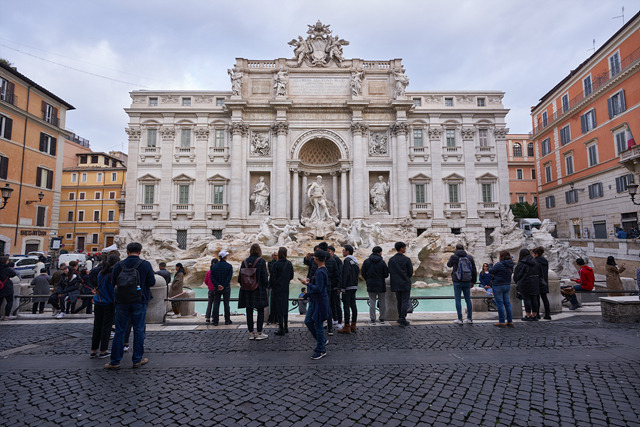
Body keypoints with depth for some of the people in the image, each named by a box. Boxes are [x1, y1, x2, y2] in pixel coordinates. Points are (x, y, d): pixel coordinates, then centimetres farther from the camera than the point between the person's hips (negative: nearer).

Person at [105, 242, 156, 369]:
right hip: (139, 302, -2)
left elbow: (113, 284, 2)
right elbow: (152, 282, -7)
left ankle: (115, 361, 16)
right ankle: (137, 360, 17)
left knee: (119, 331, 11)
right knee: (138, 330, 8)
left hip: (122, 302, 2)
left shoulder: (118, 265, -2)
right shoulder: (145, 264, -9)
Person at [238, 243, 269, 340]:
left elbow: (240, 277, 5)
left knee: (249, 312, 10)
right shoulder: (261, 261, -9)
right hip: (259, 290, -4)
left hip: (247, 291, 4)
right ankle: (259, 333, 5)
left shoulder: (245, 262, 3)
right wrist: (266, 285, 4)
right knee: (261, 311, 6)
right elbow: (264, 277, -11)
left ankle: (251, 333, 16)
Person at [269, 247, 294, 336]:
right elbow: (291, 276, 7)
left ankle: (281, 329, 5)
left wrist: (270, 285, 3)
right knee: (285, 307, 16)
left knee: (279, 308, 2)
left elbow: (272, 278, -13)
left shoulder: (276, 264, -16)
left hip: (277, 289, -5)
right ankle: (286, 327, 24)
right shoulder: (289, 264, -1)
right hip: (286, 289, 5)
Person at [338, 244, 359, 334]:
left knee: (346, 306, -5)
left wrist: (342, 287, -17)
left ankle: (347, 327, -2)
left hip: (348, 287, -9)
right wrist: (355, 283, 19)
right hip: (354, 286, 9)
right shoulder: (355, 260, 15)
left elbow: (345, 275, -19)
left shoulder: (347, 260, -13)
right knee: (353, 305, 11)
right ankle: (353, 326, 17)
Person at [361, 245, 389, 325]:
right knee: (382, 302, 12)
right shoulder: (382, 262, -7)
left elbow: (363, 273, 0)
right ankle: (382, 319, 20)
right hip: (381, 285, -1)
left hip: (371, 285, 1)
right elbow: (386, 275, -5)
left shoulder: (366, 261, -1)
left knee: (372, 302, 4)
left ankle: (372, 319, 5)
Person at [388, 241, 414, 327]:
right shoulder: (407, 259, -10)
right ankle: (402, 320, -4)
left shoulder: (391, 260, 3)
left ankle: (400, 317, 23)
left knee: (399, 301, 17)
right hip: (405, 284, -4)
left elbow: (390, 272, 3)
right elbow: (411, 272, -5)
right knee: (405, 302, 1)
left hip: (396, 284, 5)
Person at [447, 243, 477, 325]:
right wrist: (473, 281, 17)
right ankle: (469, 318, 19)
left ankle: (460, 319, 4)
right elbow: (474, 270, 7)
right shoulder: (469, 257, 4)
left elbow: (449, 265, 13)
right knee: (468, 299, 14)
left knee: (458, 300, 2)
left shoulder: (454, 257, -7)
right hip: (467, 282, 4)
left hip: (457, 282, -4)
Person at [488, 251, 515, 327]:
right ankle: (510, 321, 17)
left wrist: (490, 264, 8)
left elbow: (491, 271, -9)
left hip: (498, 286, -8)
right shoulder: (510, 265, 5)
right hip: (507, 285, 8)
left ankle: (502, 322, 3)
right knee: (507, 303, 13)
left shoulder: (499, 264, -18)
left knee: (500, 304, -1)